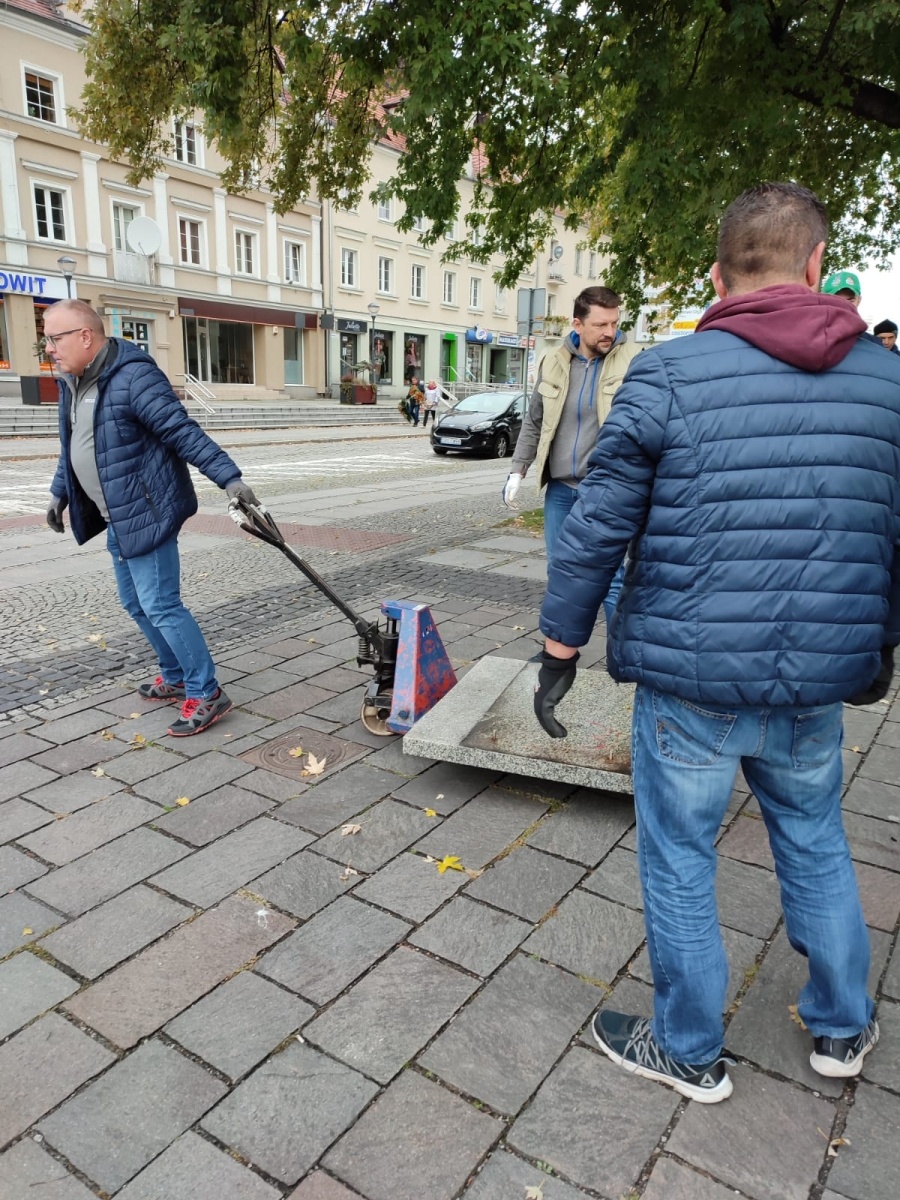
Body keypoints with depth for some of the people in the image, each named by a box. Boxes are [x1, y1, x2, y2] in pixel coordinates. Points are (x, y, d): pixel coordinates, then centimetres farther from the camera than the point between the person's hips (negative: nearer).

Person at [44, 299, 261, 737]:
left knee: (159, 605, -9)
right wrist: (60, 492, 28)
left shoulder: (133, 377, -19)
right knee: (135, 603, 16)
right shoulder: (72, 382, 11)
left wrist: (229, 477, -29)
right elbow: (73, 443, 24)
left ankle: (205, 694, 2)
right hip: (117, 516, 10)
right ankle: (176, 676, 32)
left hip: (146, 512, -10)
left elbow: (184, 432, -23)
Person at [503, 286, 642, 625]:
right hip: (559, 488, 5)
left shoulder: (632, 360, -5)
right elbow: (533, 422, 15)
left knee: (609, 576, -5)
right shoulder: (553, 363, 6)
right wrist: (517, 471, 11)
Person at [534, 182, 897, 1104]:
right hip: (816, 682, 5)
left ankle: (688, 1052, 33)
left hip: (688, 680, -4)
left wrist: (559, 650, -1)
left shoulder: (669, 373, -9)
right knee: (815, 844, 25)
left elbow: (596, 528, -11)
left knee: (678, 861, 13)